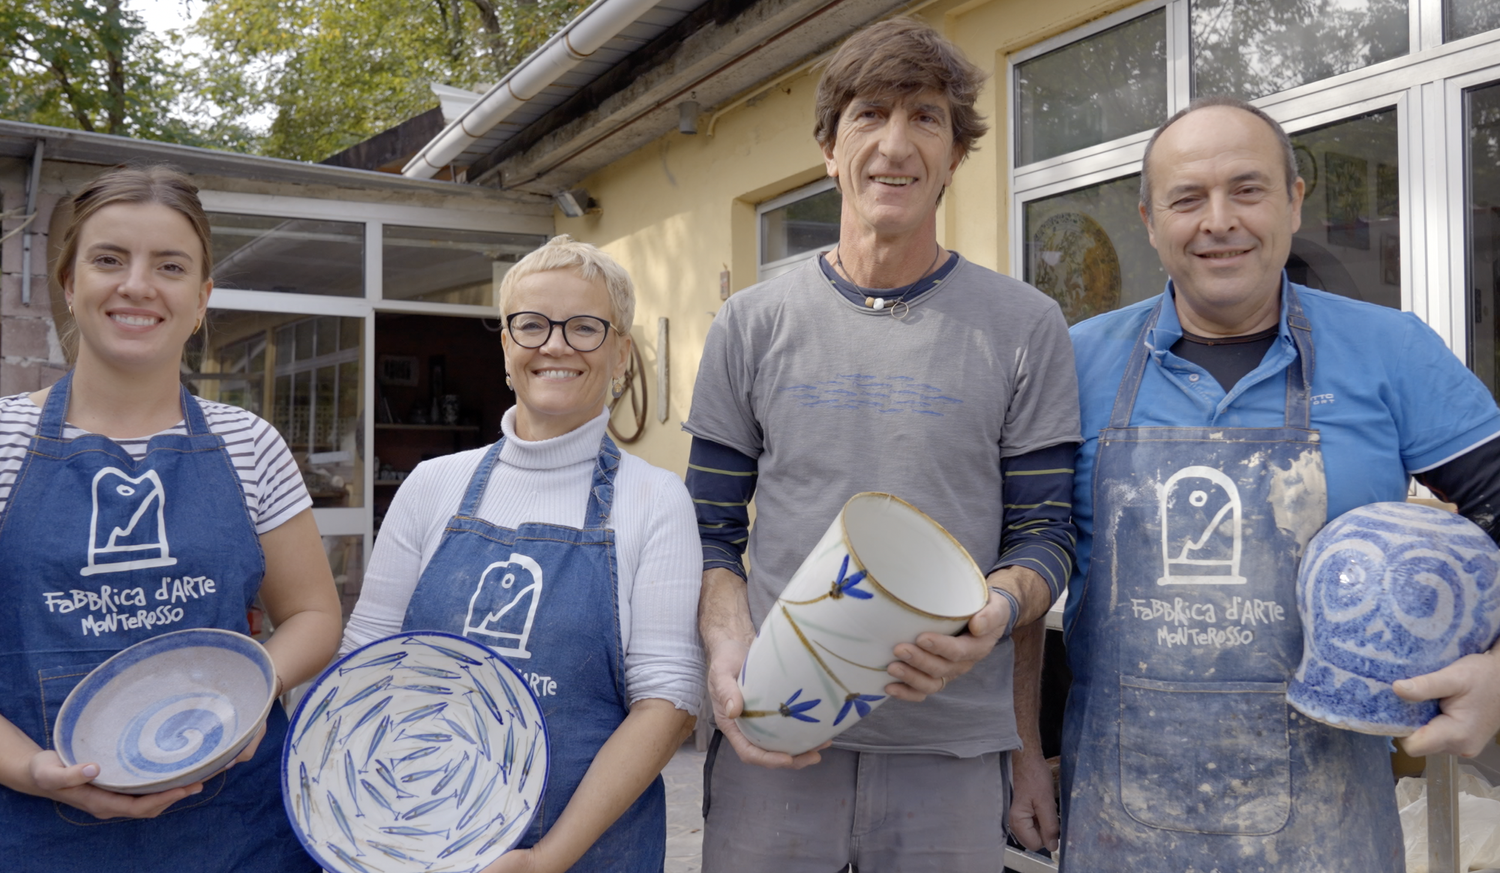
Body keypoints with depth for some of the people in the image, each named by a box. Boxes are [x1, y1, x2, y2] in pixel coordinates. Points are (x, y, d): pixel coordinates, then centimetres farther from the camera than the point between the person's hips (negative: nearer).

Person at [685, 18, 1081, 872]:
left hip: (952, 743, 0)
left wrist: (996, 610, -18)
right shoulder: (752, 323, 5)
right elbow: (713, 531, 6)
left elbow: (1046, 536, 3)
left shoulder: (1025, 327, 1)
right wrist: (728, 650, -11)